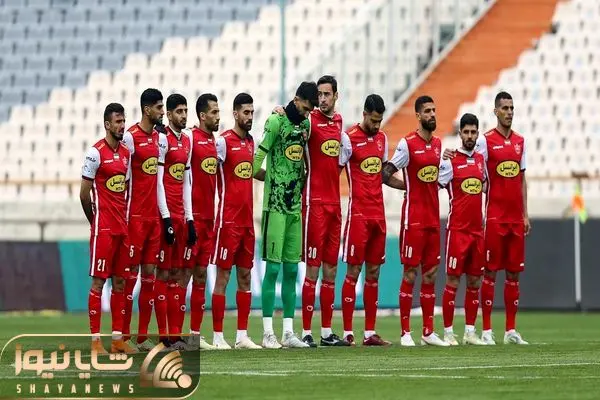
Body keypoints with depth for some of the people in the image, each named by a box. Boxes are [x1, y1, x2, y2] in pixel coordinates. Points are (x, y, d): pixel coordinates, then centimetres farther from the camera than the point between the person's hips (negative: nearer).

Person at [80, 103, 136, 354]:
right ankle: (95, 340, -3)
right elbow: (84, 193, -7)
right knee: (98, 281, -5)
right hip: (103, 229, -7)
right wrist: (95, 221, 2)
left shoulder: (126, 153, 13)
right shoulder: (96, 153, -10)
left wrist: (124, 219, 13)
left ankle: (118, 339, 12)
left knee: (120, 282, 8)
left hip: (122, 227, 7)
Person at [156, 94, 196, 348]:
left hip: (181, 216, 8)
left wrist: (189, 219, 13)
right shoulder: (163, 139, -8)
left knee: (178, 274, 6)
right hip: (166, 215, -8)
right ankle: (163, 334, -4)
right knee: (164, 273, -5)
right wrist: (166, 218, -14)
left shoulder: (187, 141, 16)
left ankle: (175, 333, 8)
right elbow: (158, 181, -11)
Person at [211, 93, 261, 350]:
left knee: (245, 275, 8)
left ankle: (242, 335, 12)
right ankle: (218, 336, -2)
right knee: (223, 275, -5)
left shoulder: (251, 142, 13)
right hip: (228, 219, -7)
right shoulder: (224, 141, -10)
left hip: (247, 219, 7)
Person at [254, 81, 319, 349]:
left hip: (296, 206, 7)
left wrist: (301, 183, 9)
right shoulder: (276, 122, -9)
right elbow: (255, 166, -11)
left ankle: (288, 332, 11)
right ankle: (268, 332, -3)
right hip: (275, 205, -7)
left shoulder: (306, 124, 13)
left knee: (292, 270, 8)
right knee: (273, 267, -6)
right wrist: (274, 179, -1)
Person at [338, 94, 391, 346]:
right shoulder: (349, 138, -8)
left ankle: (370, 333, 10)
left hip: (378, 212, 7)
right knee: (354, 271, -6)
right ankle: (347, 332, -4)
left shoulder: (382, 138, 13)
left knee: (373, 272, 7)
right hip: (358, 213, -7)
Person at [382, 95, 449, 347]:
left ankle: (428, 332, 13)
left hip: (433, 218, 7)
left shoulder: (438, 144, 12)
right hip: (413, 218, -7)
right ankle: (405, 332, -1)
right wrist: (411, 188, -5)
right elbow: (385, 175, -11)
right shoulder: (407, 144, -10)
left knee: (430, 273, 8)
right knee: (410, 273, -5)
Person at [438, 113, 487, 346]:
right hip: (457, 229, -6)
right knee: (453, 280, -4)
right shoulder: (451, 161, -6)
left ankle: (470, 331, 13)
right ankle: (448, 332, 0)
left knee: (474, 281, 7)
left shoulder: (480, 159, 12)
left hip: (477, 229, 6)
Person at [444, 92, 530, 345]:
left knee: (514, 272, 6)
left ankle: (511, 330, 11)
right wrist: (453, 156, -25)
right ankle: (487, 330, -1)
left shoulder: (520, 142, 13)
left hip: (516, 217, 5)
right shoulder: (486, 141, -2)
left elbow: (522, 180, 16)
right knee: (491, 271, -3)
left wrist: (525, 215, 13)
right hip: (495, 216, -5)